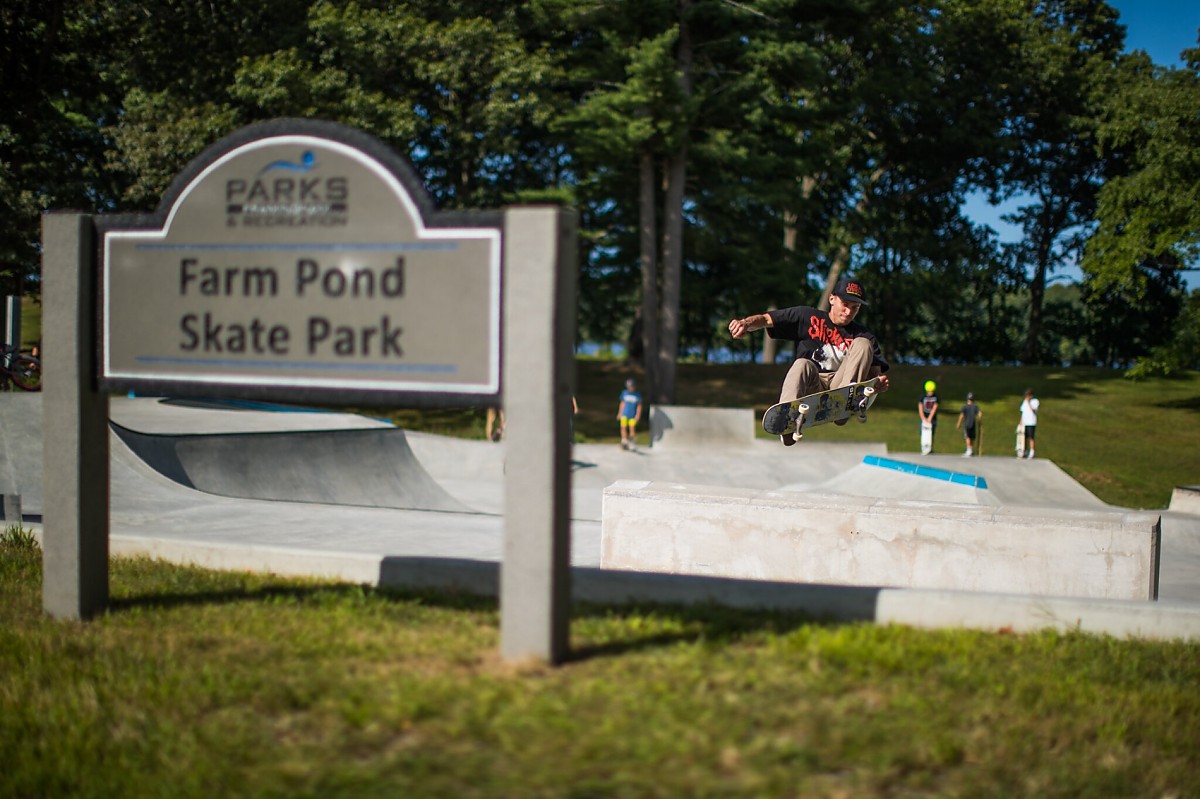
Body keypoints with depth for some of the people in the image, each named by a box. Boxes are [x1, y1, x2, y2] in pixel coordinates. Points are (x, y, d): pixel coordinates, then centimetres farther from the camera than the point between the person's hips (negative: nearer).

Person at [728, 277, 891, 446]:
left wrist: (880, 383, -22)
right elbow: (766, 319, -1)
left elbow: (876, 373, 4)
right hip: (809, 389, -1)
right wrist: (746, 323, -25)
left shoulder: (863, 335, 13)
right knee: (803, 364, -32)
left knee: (862, 344, -13)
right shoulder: (807, 317, 8)